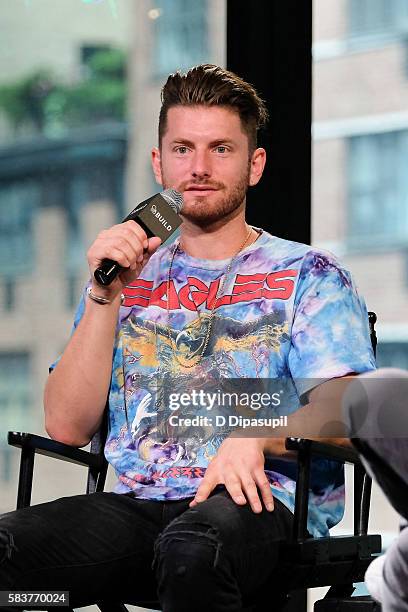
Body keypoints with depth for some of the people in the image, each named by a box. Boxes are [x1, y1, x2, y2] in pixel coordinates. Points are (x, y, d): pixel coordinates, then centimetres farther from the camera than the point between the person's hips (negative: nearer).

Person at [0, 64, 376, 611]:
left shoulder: (308, 275, 11)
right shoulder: (130, 276, 21)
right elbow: (67, 427, 10)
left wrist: (253, 435, -23)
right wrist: (106, 295, 0)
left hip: (256, 500, -2)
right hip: (134, 502, 3)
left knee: (190, 549, -41)